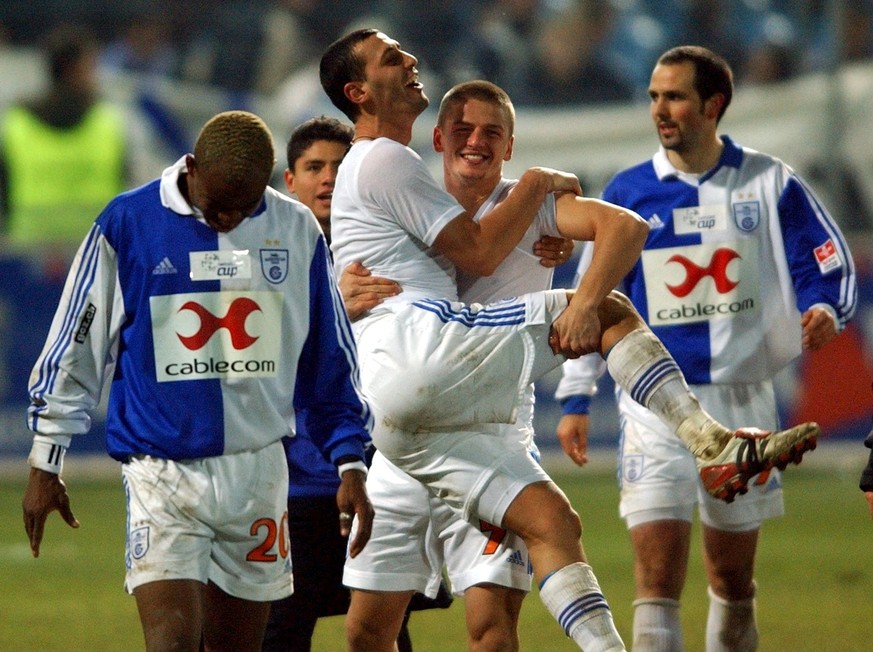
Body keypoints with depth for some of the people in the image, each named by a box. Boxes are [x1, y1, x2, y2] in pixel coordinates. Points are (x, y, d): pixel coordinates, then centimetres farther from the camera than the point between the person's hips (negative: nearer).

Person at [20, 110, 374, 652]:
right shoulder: (128, 223, -4)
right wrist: (46, 464, 5)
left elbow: (331, 358, 13)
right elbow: (75, 348, 3)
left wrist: (350, 463, 11)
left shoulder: (295, 229, 4)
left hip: (258, 471, 3)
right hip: (162, 470, -3)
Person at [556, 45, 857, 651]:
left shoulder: (770, 183, 1)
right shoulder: (628, 192, 3)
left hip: (742, 398, 1)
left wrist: (823, 310, -18)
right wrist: (574, 401, 6)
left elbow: (832, 266, 5)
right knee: (657, 578, -12)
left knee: (734, 579, 10)